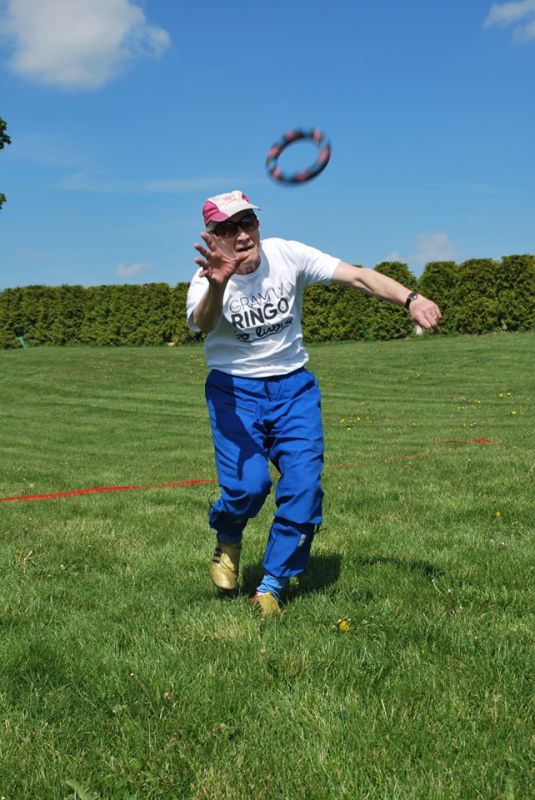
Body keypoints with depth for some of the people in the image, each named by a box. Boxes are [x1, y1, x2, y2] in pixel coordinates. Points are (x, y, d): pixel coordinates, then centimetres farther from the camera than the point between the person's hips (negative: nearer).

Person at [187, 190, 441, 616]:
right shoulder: (209, 279, -17)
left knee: (304, 487, -9)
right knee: (248, 484, -20)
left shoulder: (287, 256, -11)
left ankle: (271, 588, 8)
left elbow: (358, 276, -18)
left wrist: (410, 298, -35)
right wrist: (216, 286, -63)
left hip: (293, 386, 2)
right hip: (234, 389, -2)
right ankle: (228, 540, 17)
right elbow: (202, 323, -40)